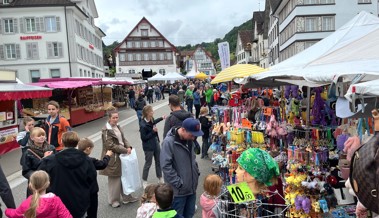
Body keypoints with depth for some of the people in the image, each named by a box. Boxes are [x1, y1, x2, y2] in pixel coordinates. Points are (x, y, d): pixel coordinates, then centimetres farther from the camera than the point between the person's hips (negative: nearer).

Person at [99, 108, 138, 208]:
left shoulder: (118, 127, 8)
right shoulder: (106, 130, -17)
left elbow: (123, 139, 13)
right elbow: (111, 146, -22)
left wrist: (128, 147, -7)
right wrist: (125, 150, -20)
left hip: (121, 156, 8)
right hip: (113, 158, -8)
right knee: (114, 180, 5)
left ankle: (126, 197, 31)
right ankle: (113, 200, 23)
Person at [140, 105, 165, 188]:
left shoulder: (151, 119, -4)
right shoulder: (143, 125, -27)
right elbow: (143, 138, -21)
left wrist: (161, 118, 27)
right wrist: (153, 131, -25)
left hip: (156, 143, 8)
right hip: (148, 146, -8)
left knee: (158, 161, 18)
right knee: (148, 163, 7)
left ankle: (160, 178, 34)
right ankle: (144, 181, 26)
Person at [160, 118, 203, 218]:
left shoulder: (189, 139, 3)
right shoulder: (169, 142, -21)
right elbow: (166, 166, -22)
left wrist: (196, 172, 7)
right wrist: (179, 183, -19)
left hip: (191, 187, 7)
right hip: (179, 190, -6)